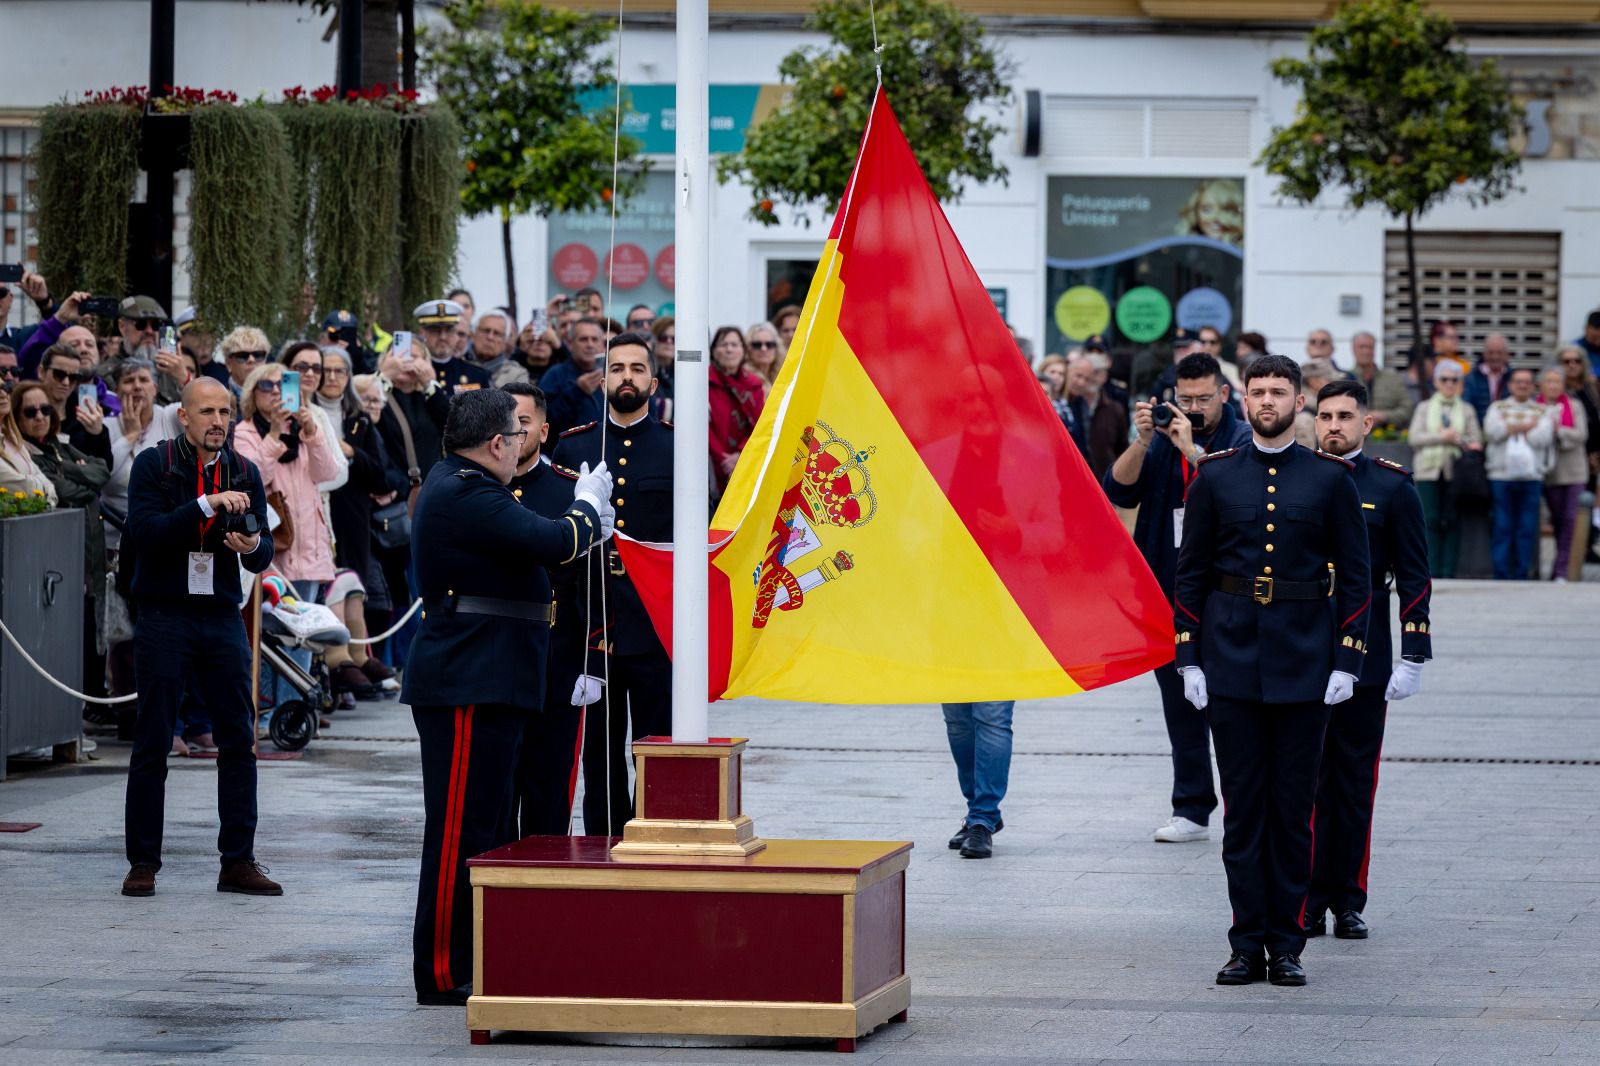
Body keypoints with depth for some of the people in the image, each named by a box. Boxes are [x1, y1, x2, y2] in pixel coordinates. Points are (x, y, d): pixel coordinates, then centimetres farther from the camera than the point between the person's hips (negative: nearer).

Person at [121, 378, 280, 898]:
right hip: (163, 617, -4)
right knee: (152, 743, -1)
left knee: (238, 740, 0)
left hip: (222, 620, 4)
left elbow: (265, 556, 8)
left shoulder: (244, 473, 8)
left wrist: (252, 547, -16)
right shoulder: (154, 464, -3)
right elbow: (144, 532, -17)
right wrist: (207, 505, -25)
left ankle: (238, 861, 6)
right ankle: (143, 861, 6)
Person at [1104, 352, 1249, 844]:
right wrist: (1142, 441, -13)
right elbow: (1119, 491, 0)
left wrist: (1192, 448, -22)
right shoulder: (1164, 436, 10)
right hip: (1169, 595, 5)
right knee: (1181, 706, 9)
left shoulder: (1243, 440, -4)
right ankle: (1192, 811, 14)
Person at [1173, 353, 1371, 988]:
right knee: (1242, 804, 3)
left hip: (1304, 666, -1)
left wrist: (1346, 663, -5)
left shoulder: (1331, 479, 2)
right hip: (1232, 662, 1)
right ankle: (1247, 944, 7)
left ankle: (1286, 945, 9)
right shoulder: (1214, 477, 4)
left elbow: (1356, 577, 3)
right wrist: (1188, 661, -2)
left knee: (1294, 804, 3)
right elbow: (1190, 573, 6)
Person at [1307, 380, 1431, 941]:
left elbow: (1414, 578, 2)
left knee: (1355, 781, 5)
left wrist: (1413, 658, -4)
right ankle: (1306, 902, 3)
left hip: (1364, 659, -1)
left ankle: (1348, 901, 11)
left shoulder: (1393, 488, 2)